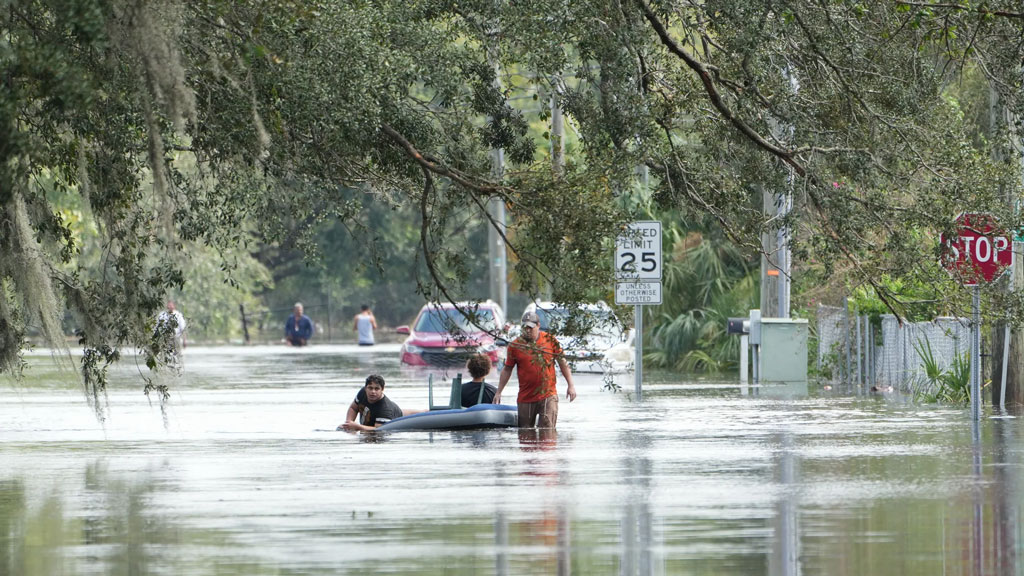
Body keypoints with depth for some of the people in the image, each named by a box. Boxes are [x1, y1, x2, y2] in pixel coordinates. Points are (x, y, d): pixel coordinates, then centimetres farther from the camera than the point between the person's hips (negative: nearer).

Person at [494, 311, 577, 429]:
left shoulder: (550, 340, 2)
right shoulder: (516, 345, 1)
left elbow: (562, 362, 9)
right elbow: (507, 369, 9)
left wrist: (571, 385, 4)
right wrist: (498, 392, 6)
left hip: (548, 395, -1)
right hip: (526, 397, 1)